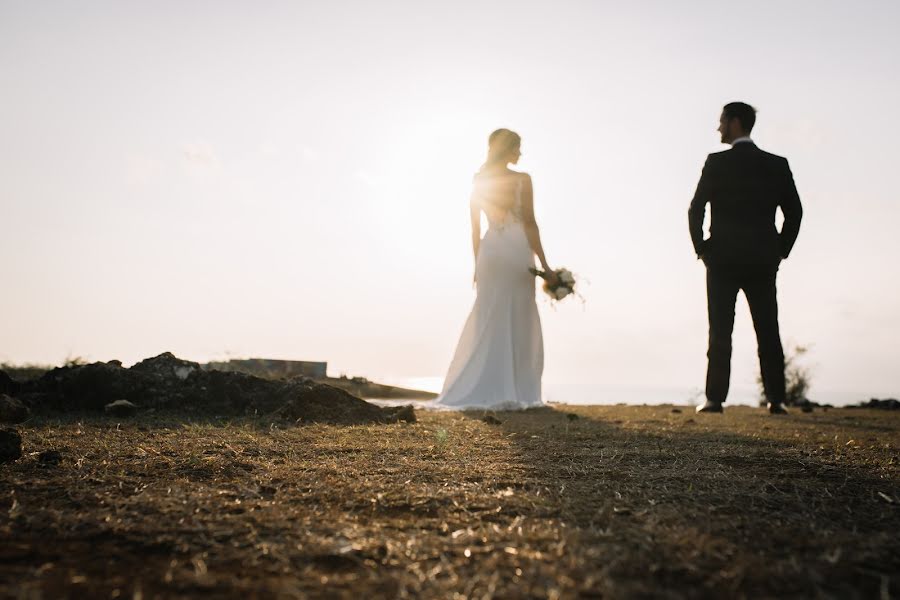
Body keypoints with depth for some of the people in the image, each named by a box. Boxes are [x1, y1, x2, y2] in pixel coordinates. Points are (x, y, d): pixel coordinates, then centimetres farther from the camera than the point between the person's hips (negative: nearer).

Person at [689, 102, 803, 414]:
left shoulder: (717, 163, -4)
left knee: (721, 332, -1)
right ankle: (775, 400, 3)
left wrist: (701, 248, 4)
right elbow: (794, 211, 4)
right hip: (762, 261, 3)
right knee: (768, 331, 5)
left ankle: (715, 398, -2)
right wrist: (780, 251, 11)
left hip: (723, 260, -3)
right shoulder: (777, 165, 7)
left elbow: (696, 209, -7)